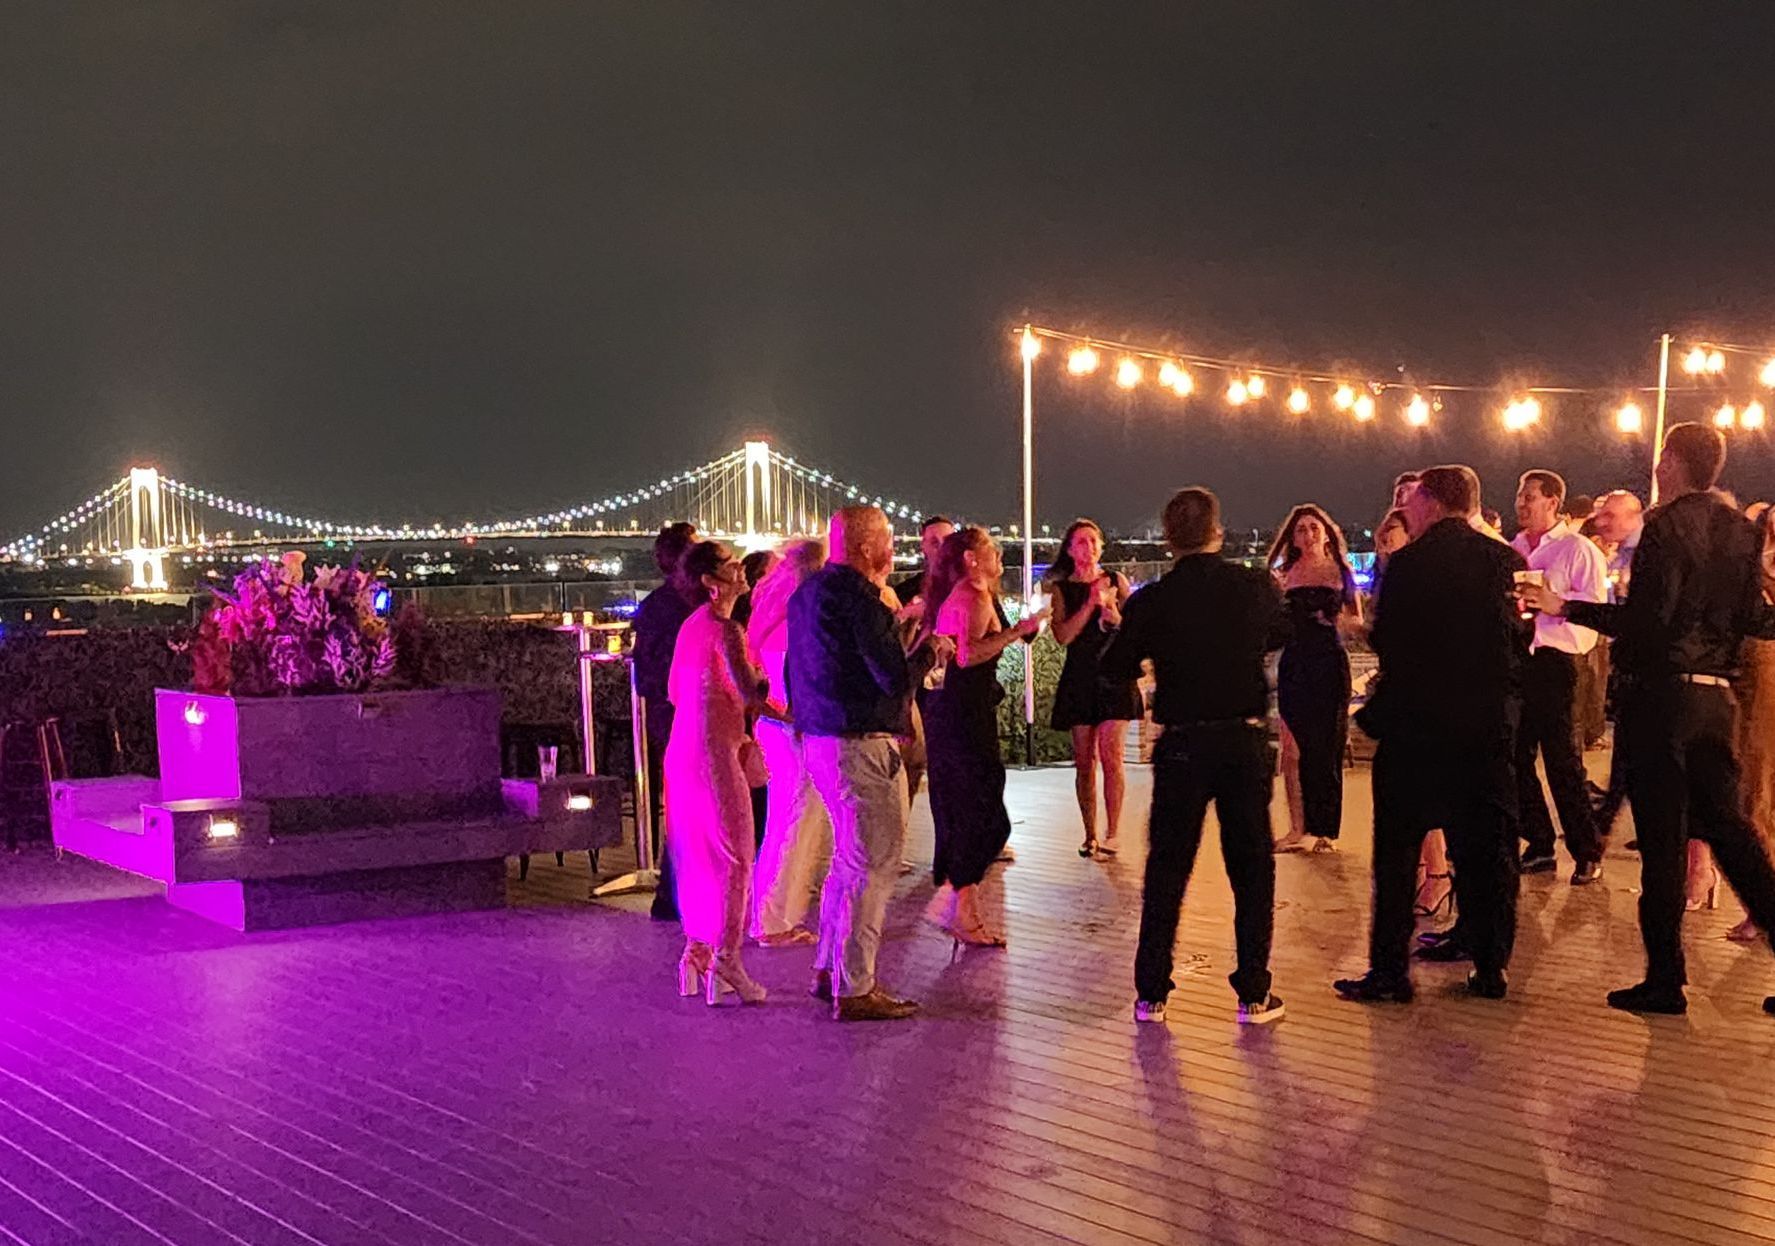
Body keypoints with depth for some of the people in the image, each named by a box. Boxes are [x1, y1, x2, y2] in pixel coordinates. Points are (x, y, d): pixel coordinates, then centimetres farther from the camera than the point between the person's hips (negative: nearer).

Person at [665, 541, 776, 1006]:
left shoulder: (691, 624, 13)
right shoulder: (724, 628, -15)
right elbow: (750, 694, -22)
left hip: (683, 750, 9)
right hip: (715, 755, -9)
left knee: (699, 856, 15)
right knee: (734, 858, -3)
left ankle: (697, 955, 21)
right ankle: (726, 964, -4)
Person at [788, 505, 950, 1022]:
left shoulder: (807, 593, 13)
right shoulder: (857, 597, -17)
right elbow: (896, 678, -21)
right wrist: (930, 652, -2)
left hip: (819, 741, 10)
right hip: (861, 747, -10)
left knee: (849, 858, 21)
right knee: (871, 867, -3)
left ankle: (828, 970, 28)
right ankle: (855, 989, 2)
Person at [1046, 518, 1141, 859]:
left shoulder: (1116, 581, 6)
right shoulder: (1061, 589, 6)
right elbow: (1063, 636, -6)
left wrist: (1110, 609, -14)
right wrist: (1091, 603, -13)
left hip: (1114, 676, -1)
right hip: (1079, 680, 1)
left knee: (1111, 757, -10)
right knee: (1084, 761, 3)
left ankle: (1111, 834, -7)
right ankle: (1090, 835, 11)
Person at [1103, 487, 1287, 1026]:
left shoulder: (1151, 601, -7)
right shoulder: (1256, 586, -3)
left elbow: (1115, 667, 0)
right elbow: (1278, 636, 16)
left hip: (1182, 747, 0)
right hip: (1246, 740, 1)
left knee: (1166, 869, 9)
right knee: (1252, 867, 11)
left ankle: (1151, 993, 13)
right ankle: (1254, 994, 13)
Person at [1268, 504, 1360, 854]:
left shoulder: (1339, 572, 8)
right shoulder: (1286, 576, 11)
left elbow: (1357, 621, 10)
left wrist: (1332, 617, -8)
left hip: (1329, 662, -1)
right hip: (1294, 663, 2)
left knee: (1326, 747, 0)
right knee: (1293, 749, -4)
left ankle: (1323, 830, 8)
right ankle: (1299, 828, 2)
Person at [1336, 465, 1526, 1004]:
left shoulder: (1408, 563, -10)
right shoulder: (1504, 560, 2)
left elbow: (1383, 642, -9)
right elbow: (1520, 641, 6)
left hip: (1415, 722, -4)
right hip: (1491, 723, 4)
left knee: (1398, 848, 4)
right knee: (1487, 848, 12)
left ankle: (1389, 969, 4)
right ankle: (1490, 964, 16)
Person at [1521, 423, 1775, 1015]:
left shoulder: (1666, 524, -12)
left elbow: (1646, 620, -19)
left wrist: (1566, 608, -14)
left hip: (1662, 693, -7)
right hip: (1717, 695, 7)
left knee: (1662, 837, -1)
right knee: (1727, 825, 16)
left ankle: (1665, 979, 5)